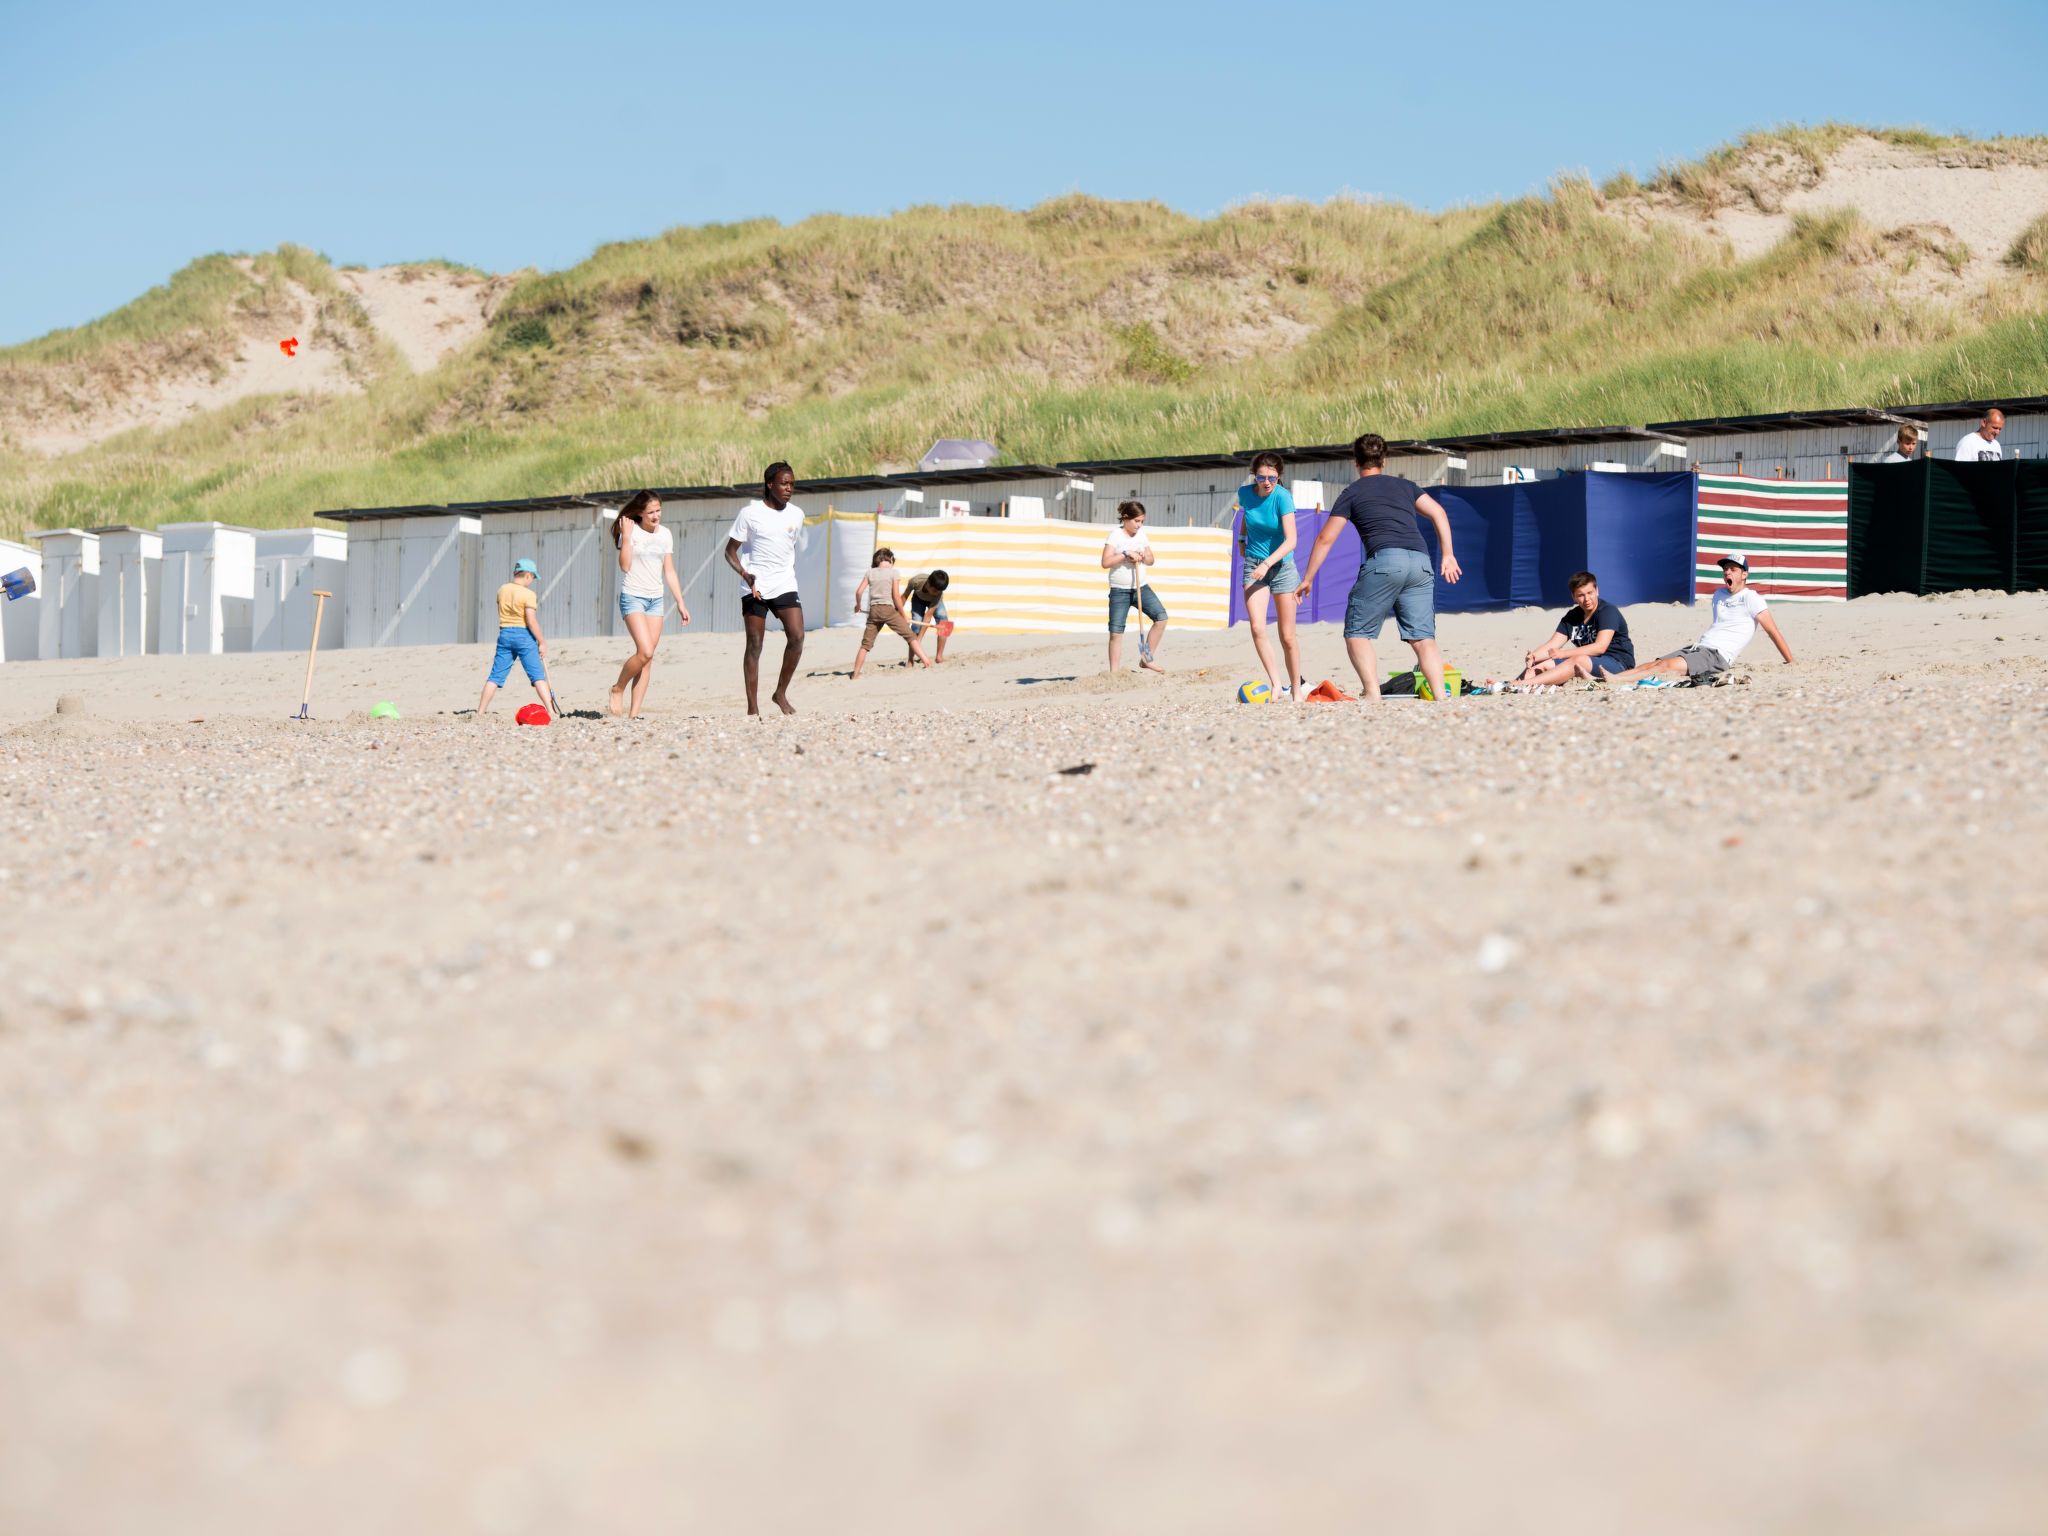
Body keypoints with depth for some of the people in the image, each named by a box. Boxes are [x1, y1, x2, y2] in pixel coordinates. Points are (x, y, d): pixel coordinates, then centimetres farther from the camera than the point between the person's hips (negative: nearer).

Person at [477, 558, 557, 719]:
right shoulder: (528, 594, -11)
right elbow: (531, 622, -15)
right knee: (538, 676, -3)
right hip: (524, 636, -5)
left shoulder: (502, 590, 7)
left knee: (495, 676, 7)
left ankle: (479, 713, 6)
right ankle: (551, 713, -7)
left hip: (504, 634, 5)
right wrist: (542, 642, -9)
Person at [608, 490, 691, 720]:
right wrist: (626, 536, -20)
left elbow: (669, 571, 15)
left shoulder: (665, 534, 10)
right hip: (632, 597, -6)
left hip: (655, 600, 6)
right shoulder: (631, 531, -6)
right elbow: (625, 566, -17)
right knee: (645, 652, -19)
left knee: (648, 658, 0)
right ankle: (618, 689, 5)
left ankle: (634, 713, 1)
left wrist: (680, 602, 12)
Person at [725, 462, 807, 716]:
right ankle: (752, 707, 1)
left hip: (785, 586, 3)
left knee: (797, 637, -13)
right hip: (755, 588, -3)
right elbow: (730, 551, -2)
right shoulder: (750, 513, -4)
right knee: (755, 645, -3)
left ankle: (781, 693, 3)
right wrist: (745, 574, -17)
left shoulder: (796, 515, 8)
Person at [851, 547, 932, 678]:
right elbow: (896, 596, -7)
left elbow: (859, 591, 4)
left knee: (866, 644, 10)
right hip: (889, 609, -3)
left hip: (874, 610, 3)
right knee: (911, 637, 0)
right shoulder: (893, 572, -1)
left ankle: (855, 674, 7)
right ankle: (928, 662, -10)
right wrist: (903, 616, 1)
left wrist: (858, 606, 24)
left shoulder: (870, 572, 9)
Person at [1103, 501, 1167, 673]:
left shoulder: (1141, 535, 9)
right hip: (1119, 591, -5)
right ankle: (1114, 672, -1)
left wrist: (1143, 557, -4)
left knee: (1161, 616, -11)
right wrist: (1126, 554, -22)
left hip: (1141, 588, 5)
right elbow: (1105, 562, -19)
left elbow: (1151, 561, 17)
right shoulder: (1116, 536, -9)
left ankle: (1147, 659, -1)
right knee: (1116, 632, -7)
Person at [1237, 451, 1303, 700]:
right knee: (1257, 627, -20)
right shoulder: (1245, 493, -6)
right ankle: (1276, 683, -17)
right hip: (1253, 566, 2)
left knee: (1287, 637, 2)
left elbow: (1290, 541, -26)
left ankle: (1296, 689, 18)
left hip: (1281, 565, -2)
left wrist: (1267, 563, -35)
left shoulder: (1282, 497, -18)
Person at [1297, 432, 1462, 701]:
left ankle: (1373, 696, -15)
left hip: (1385, 559, -4)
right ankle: (1440, 695, -13)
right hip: (1421, 562, 4)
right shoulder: (1405, 485, 26)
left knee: (1357, 634, 1)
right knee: (1423, 638, 4)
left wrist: (1307, 579, 20)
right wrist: (1448, 555, 17)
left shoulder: (1352, 492, 15)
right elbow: (1438, 514, 15)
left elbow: (1325, 539, 14)